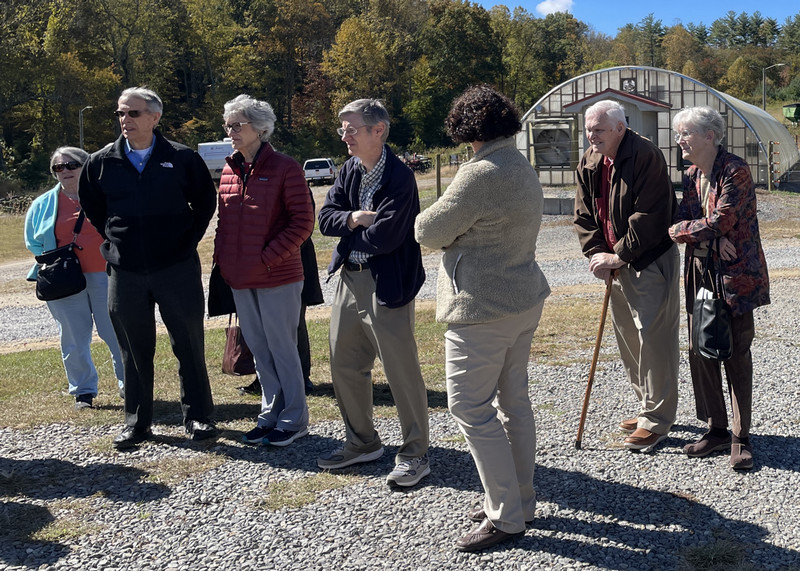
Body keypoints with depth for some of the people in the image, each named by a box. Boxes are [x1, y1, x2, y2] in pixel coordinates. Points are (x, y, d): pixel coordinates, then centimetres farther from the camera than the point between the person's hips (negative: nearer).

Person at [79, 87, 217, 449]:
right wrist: (114, 239, 11)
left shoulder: (182, 158, -2)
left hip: (177, 269, -2)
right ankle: (136, 422, 21)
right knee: (134, 350, 9)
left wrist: (188, 240, 5)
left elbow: (205, 201, 11)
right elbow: (90, 205, 19)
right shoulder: (101, 162, 3)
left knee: (189, 344, 4)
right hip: (125, 272, 2)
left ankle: (197, 416, 17)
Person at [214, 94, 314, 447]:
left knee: (282, 348, 2)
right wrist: (221, 256, 5)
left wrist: (268, 257, -17)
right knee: (258, 348, 14)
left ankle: (294, 420, 16)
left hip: (277, 278, -6)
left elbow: (303, 222, -12)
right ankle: (271, 415, 27)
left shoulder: (285, 168, -10)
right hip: (240, 279, 7)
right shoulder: (229, 171, 11)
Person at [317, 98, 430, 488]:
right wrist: (353, 218, -15)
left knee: (401, 371, -1)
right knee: (344, 365, 16)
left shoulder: (400, 177, -17)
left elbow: (383, 238, -24)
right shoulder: (349, 170, 8)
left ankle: (415, 455, 14)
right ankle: (362, 442, 33)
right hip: (349, 278, 9)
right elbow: (325, 218, 4)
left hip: (387, 284, -8)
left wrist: (349, 233, -6)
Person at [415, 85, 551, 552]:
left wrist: (427, 221, 7)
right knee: (513, 400, 16)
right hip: (524, 299, 10)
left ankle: (506, 517, 4)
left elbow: (431, 231, -15)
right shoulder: (524, 169, 11)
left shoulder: (481, 173, -21)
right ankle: (521, 500, 28)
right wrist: (459, 232, 3)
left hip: (484, 308, -10)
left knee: (471, 406, -2)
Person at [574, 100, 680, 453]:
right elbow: (583, 215, 7)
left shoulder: (646, 157, -18)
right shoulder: (588, 163, 5)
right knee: (628, 339, 15)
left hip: (651, 263, -8)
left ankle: (656, 422, 4)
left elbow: (649, 218, -22)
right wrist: (596, 254, -7)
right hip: (615, 264, 8)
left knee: (654, 341, -5)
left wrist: (618, 256, -19)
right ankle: (647, 408, 30)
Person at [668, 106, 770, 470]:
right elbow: (679, 222, 2)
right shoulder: (691, 177, 11)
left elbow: (721, 222, -20)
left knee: (736, 355, 0)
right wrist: (711, 237, -16)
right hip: (699, 274, 7)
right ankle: (716, 430, 21)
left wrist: (683, 229, -7)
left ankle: (741, 438, 11)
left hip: (735, 276, -7)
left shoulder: (735, 171, -13)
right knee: (700, 352, 8)